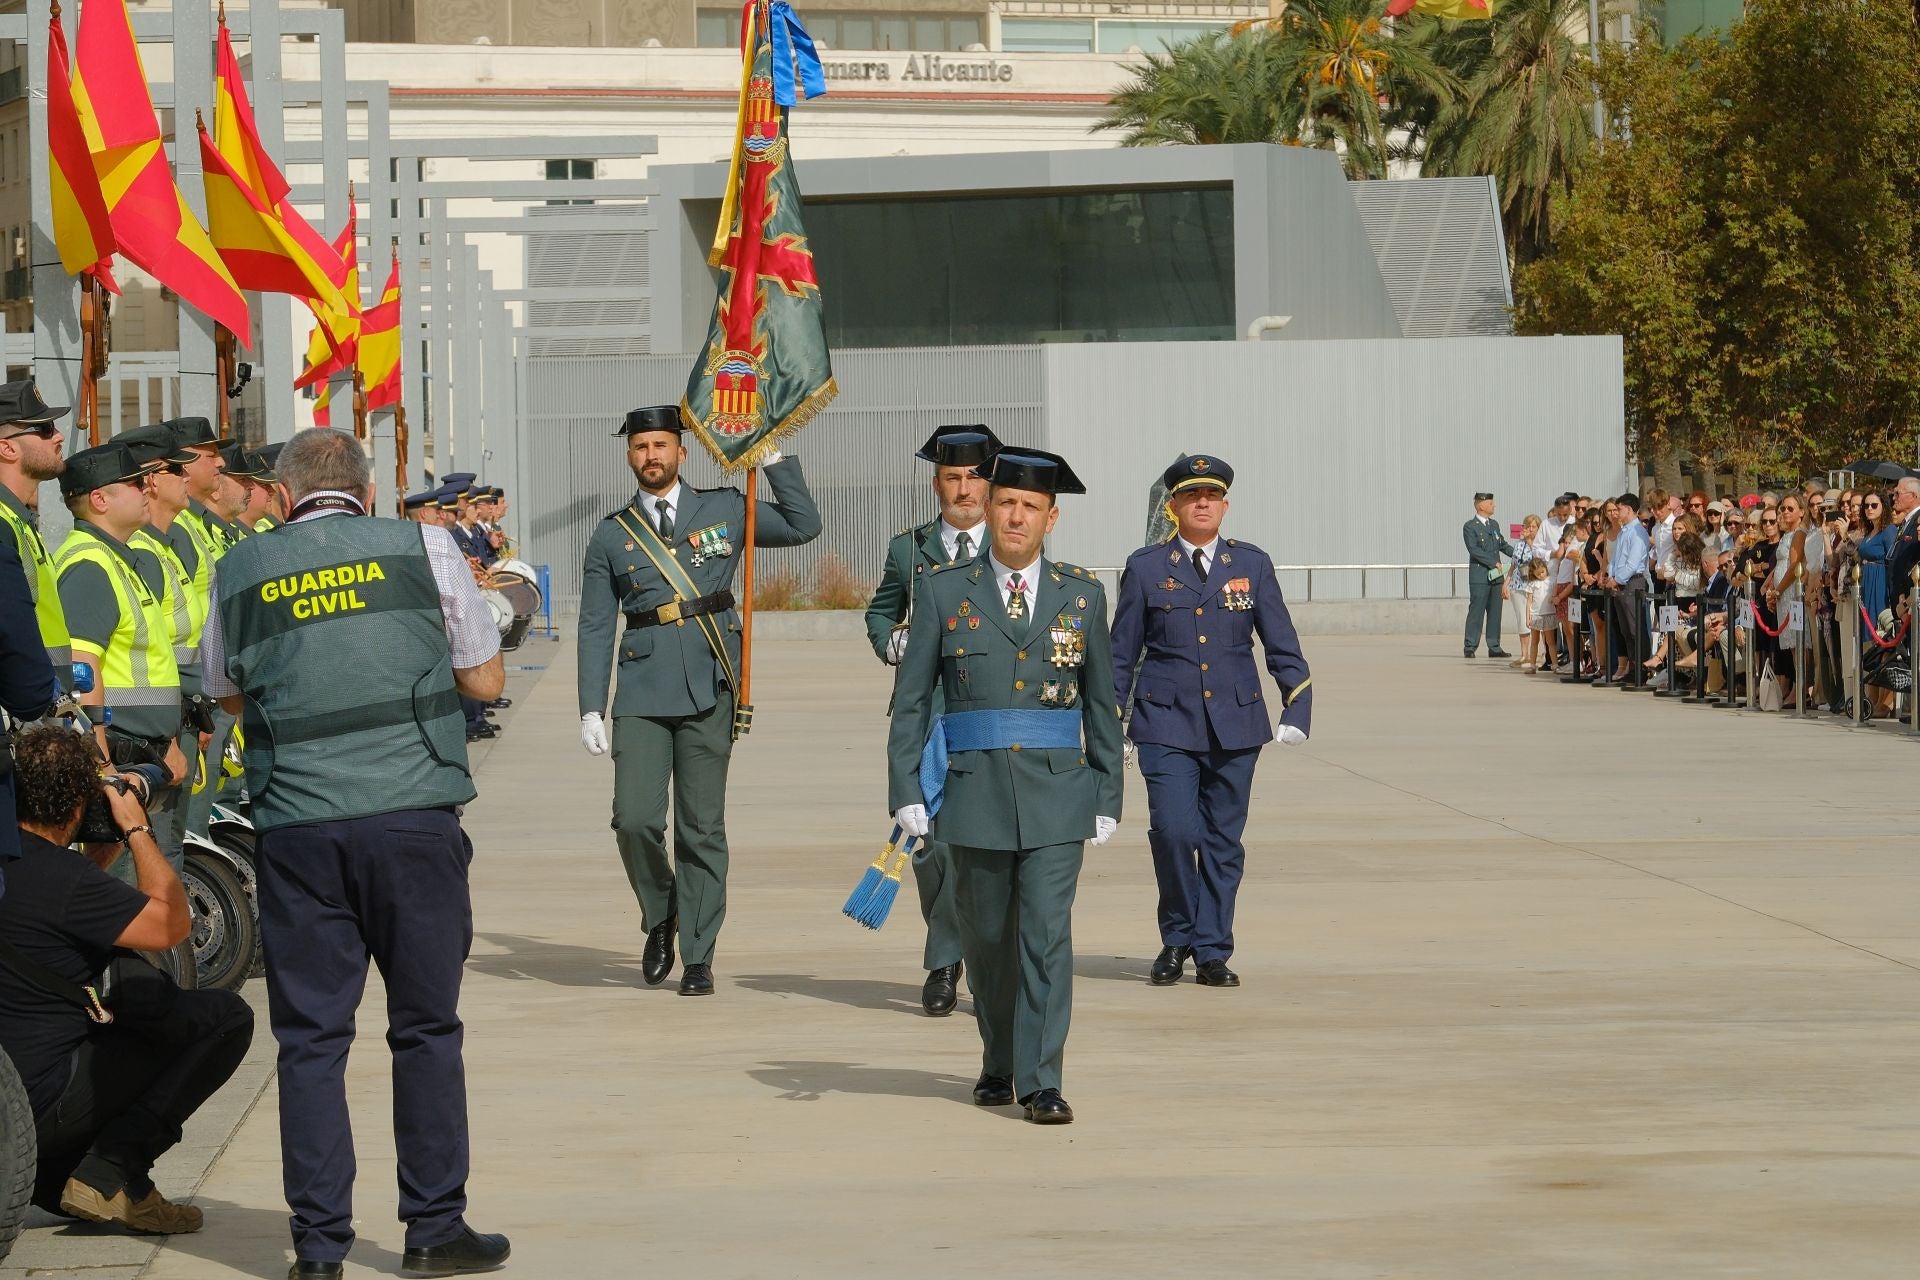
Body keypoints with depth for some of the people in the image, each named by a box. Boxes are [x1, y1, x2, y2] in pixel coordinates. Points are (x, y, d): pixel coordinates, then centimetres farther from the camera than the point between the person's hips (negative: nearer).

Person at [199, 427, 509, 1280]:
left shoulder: (240, 572, 9)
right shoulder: (422, 548, 4)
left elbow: (227, 693, 23)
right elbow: (485, 679, 11)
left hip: (295, 824, 1)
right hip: (413, 814, -1)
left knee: (310, 1035, 6)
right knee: (425, 1026, 8)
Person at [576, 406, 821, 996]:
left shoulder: (724, 510, 8)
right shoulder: (612, 535, 9)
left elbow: (803, 526, 9)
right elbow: (595, 629, 7)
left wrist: (775, 454, 4)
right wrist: (591, 709, 0)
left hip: (709, 694, 0)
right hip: (642, 697, 0)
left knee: (703, 830, 0)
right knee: (635, 819, -12)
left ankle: (698, 957, 8)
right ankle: (660, 915, 16)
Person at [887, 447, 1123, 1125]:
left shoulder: (1081, 594, 5)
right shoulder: (946, 592, 3)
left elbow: (1101, 705, 10)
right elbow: (910, 700, 4)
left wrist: (1107, 798, 6)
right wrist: (906, 792, -4)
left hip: (1057, 795, -1)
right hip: (975, 793, 1)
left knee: (1047, 933, -9)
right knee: (988, 937, 10)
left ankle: (1041, 1082, -7)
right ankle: (999, 1062, 30)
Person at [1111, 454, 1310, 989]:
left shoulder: (1252, 564, 6)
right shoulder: (1146, 567, 3)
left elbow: (1282, 645, 7)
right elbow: (1121, 655, 8)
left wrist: (1297, 706, -6)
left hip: (1235, 723, 2)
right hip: (1166, 723, -2)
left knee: (1223, 841, 4)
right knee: (1173, 831, -14)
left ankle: (1212, 952, 13)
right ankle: (1177, 939, 6)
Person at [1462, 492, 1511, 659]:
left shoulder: (1494, 525, 17)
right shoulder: (1470, 527, -5)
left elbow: (1503, 545, 23)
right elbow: (1474, 550, -14)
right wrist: (1494, 563, -16)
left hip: (1496, 575, 7)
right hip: (1479, 575, -7)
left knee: (1495, 612, 7)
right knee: (1476, 612, -5)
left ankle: (1494, 648, 11)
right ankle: (1470, 647, -1)